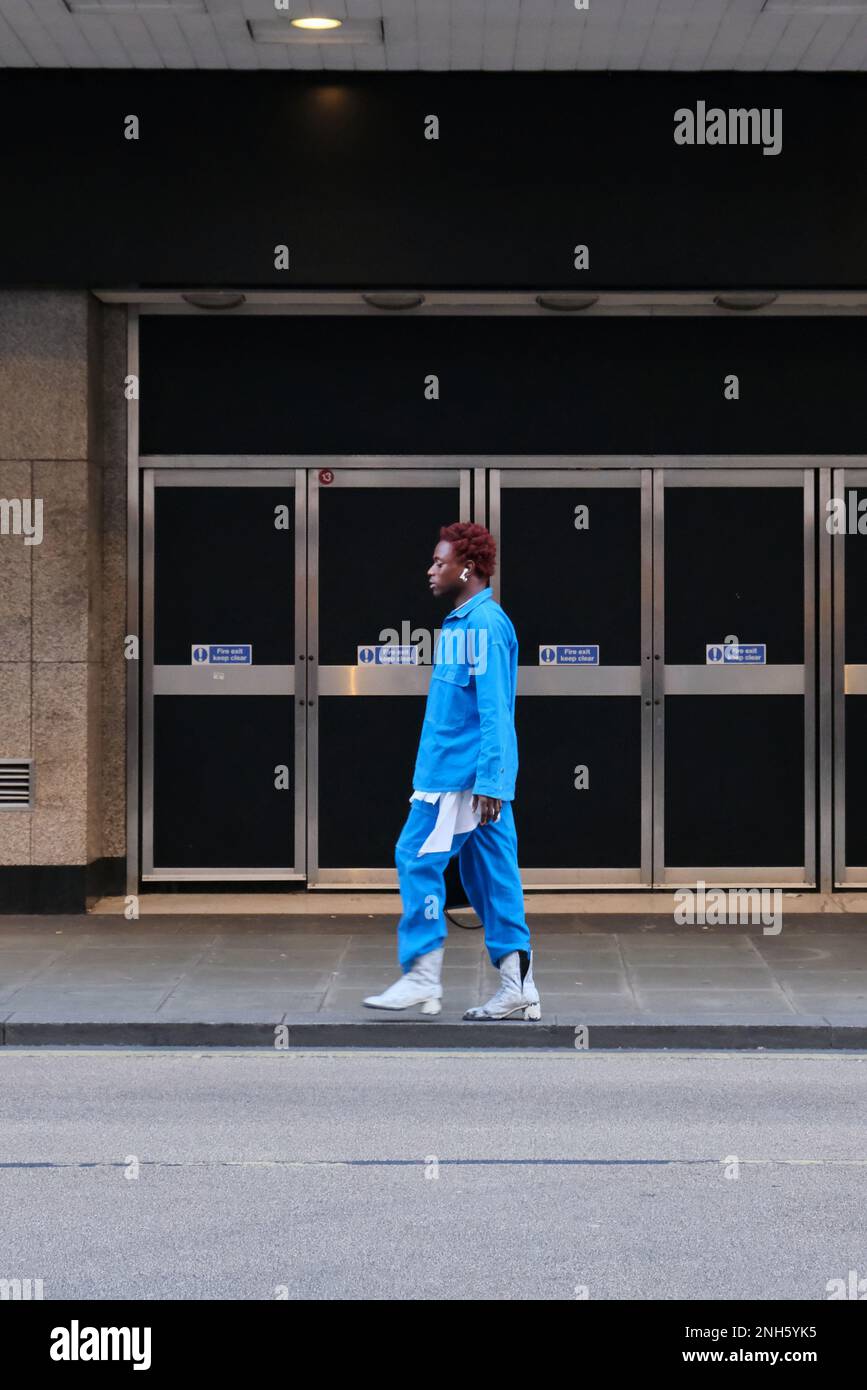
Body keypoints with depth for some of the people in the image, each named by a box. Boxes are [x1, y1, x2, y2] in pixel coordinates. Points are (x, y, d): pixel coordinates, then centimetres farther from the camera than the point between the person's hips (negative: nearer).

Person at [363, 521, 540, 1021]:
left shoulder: (485, 625, -14)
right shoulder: (465, 622, 17)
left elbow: (495, 712, -20)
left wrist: (489, 783, -23)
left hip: (462, 776, -10)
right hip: (471, 775, 10)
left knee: (417, 860, -5)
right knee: (491, 875, 7)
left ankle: (422, 978, 0)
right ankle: (519, 991, 8)